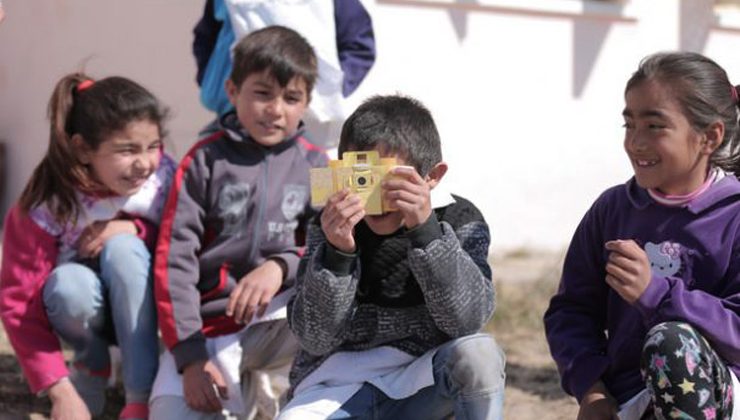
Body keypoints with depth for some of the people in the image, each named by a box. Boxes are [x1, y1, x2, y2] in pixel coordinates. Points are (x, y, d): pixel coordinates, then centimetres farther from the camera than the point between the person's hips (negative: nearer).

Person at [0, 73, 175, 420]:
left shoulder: (163, 177, -20)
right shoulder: (48, 205, -26)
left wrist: (134, 229, -28)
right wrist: (61, 391, -30)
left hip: (142, 309, 1)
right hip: (81, 304, -1)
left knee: (122, 246, -30)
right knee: (70, 283, -35)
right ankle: (92, 366, -1)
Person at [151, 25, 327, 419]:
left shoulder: (315, 166, 6)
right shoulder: (205, 161, 1)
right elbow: (174, 258, -4)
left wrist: (281, 266, -24)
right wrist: (190, 357, -13)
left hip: (280, 323, 1)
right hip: (207, 325, -1)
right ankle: (238, 384, 9)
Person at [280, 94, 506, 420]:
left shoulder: (459, 221, -5)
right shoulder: (330, 226, -3)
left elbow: (467, 317, -21)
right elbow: (315, 338, -10)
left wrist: (426, 229, -32)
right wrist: (336, 252, -25)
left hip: (422, 381, 0)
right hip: (340, 379, 0)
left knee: (478, 355, -33)